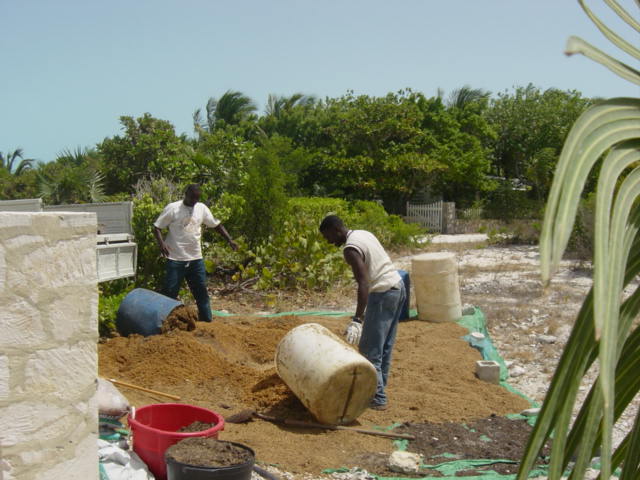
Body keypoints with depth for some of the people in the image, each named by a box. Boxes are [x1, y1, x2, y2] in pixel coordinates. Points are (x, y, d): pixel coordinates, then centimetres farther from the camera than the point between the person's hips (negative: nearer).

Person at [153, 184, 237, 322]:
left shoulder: (202, 208, 7)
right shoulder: (172, 208, -6)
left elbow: (216, 225, 16)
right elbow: (157, 227, -4)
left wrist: (229, 240, 4)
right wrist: (161, 243, -22)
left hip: (196, 259, 4)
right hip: (176, 259, -4)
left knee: (201, 290, 10)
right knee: (170, 292, -1)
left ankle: (206, 320, 18)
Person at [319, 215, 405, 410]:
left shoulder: (350, 249, -17)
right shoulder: (364, 234, 11)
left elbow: (364, 284, -26)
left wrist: (357, 319, -30)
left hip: (383, 294, -10)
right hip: (398, 286, 10)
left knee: (370, 350, -3)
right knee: (385, 345, 19)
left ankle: (377, 398, -1)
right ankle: (379, 385, 30)